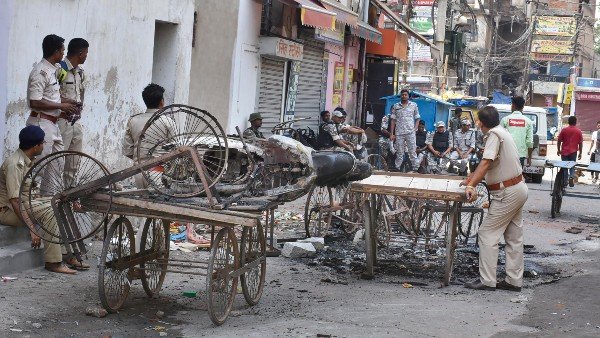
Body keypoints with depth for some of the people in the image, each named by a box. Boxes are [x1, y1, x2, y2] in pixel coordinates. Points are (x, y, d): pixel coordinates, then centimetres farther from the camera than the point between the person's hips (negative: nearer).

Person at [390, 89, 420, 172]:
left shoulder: (413, 105, 9)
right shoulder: (396, 106, 10)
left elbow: (417, 119, 12)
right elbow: (393, 120, 10)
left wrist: (415, 129, -3)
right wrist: (392, 134, 4)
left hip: (410, 133, -1)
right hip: (399, 133, 1)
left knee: (412, 152, -3)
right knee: (399, 153, 4)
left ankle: (415, 168, -3)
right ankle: (397, 169, 8)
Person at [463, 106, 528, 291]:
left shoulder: (494, 135, -17)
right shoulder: (503, 132, 12)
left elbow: (486, 162, -29)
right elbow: (490, 164, 22)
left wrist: (471, 186, -36)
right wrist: (472, 178, 27)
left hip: (508, 193, -10)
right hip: (518, 188, 10)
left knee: (487, 234, -5)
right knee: (514, 237, 13)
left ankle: (487, 281, -5)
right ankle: (514, 280, 19)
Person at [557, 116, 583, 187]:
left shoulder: (564, 130, -1)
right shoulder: (578, 131, 0)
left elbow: (559, 141, 2)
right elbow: (580, 143, 1)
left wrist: (558, 150, 13)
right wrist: (580, 153, 8)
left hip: (564, 152, 0)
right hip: (573, 152, 0)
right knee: (572, 166, 10)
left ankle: (565, 181, 10)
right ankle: (571, 177, -15)